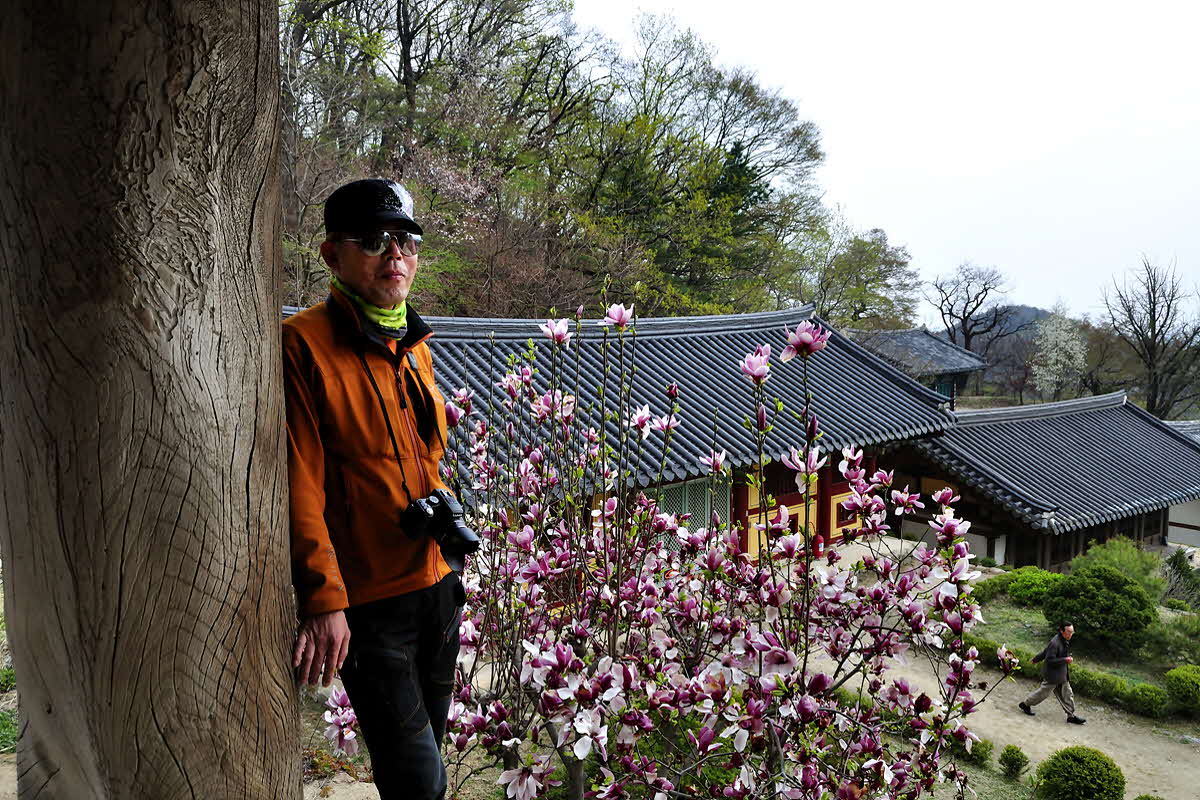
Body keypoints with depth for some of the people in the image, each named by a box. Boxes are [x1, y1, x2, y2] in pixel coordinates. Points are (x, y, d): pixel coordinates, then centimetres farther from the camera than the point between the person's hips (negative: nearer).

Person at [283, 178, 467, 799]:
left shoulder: (414, 345, 10)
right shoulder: (304, 343, -14)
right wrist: (322, 600, -21)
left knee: (428, 745, 22)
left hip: (436, 584, 7)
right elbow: (298, 485, -18)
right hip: (365, 603, -7)